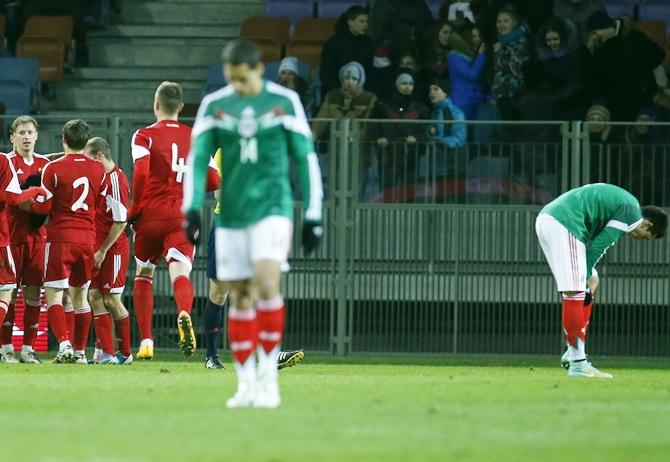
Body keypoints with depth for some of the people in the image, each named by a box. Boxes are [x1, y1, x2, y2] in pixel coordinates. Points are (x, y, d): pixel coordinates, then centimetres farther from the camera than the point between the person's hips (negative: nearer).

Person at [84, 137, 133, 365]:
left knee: (111, 300, -3)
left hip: (114, 250, -8)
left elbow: (120, 221, -18)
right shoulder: (100, 177, 12)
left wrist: (103, 250, -16)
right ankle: (106, 352, 6)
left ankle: (125, 353, 8)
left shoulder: (115, 180, -16)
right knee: (94, 297, 3)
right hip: (98, 249, 8)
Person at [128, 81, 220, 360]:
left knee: (143, 276, 17)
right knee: (180, 274, -11)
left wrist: (134, 209, -4)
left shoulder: (145, 136, -1)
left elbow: (141, 172, -16)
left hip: (150, 216, -1)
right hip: (182, 219, 1)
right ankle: (184, 313, -46)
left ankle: (146, 342, 14)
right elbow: (213, 182, 7)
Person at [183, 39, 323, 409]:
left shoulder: (285, 102, -1)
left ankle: (268, 375, -13)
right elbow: (197, 158, 3)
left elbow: (305, 158, 3)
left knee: (266, 282, -21)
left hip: (272, 208, -3)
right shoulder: (213, 106, 4)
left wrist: (313, 215, 1)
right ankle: (246, 382, 11)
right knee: (239, 297, 3)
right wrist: (192, 209, -10)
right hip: (231, 212, 3)